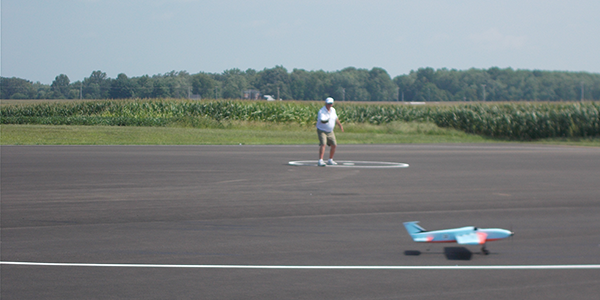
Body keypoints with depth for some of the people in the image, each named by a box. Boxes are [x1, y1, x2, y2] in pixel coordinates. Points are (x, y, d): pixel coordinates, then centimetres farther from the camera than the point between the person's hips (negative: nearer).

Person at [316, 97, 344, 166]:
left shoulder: (333, 110, 1)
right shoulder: (322, 111, -22)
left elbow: (335, 118, 21)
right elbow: (322, 121, -40)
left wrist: (340, 125, 30)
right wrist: (327, 120, -62)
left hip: (330, 132, 7)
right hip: (322, 131, -7)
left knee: (334, 145, 9)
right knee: (323, 144, -24)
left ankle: (330, 160, 25)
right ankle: (320, 161, -29)